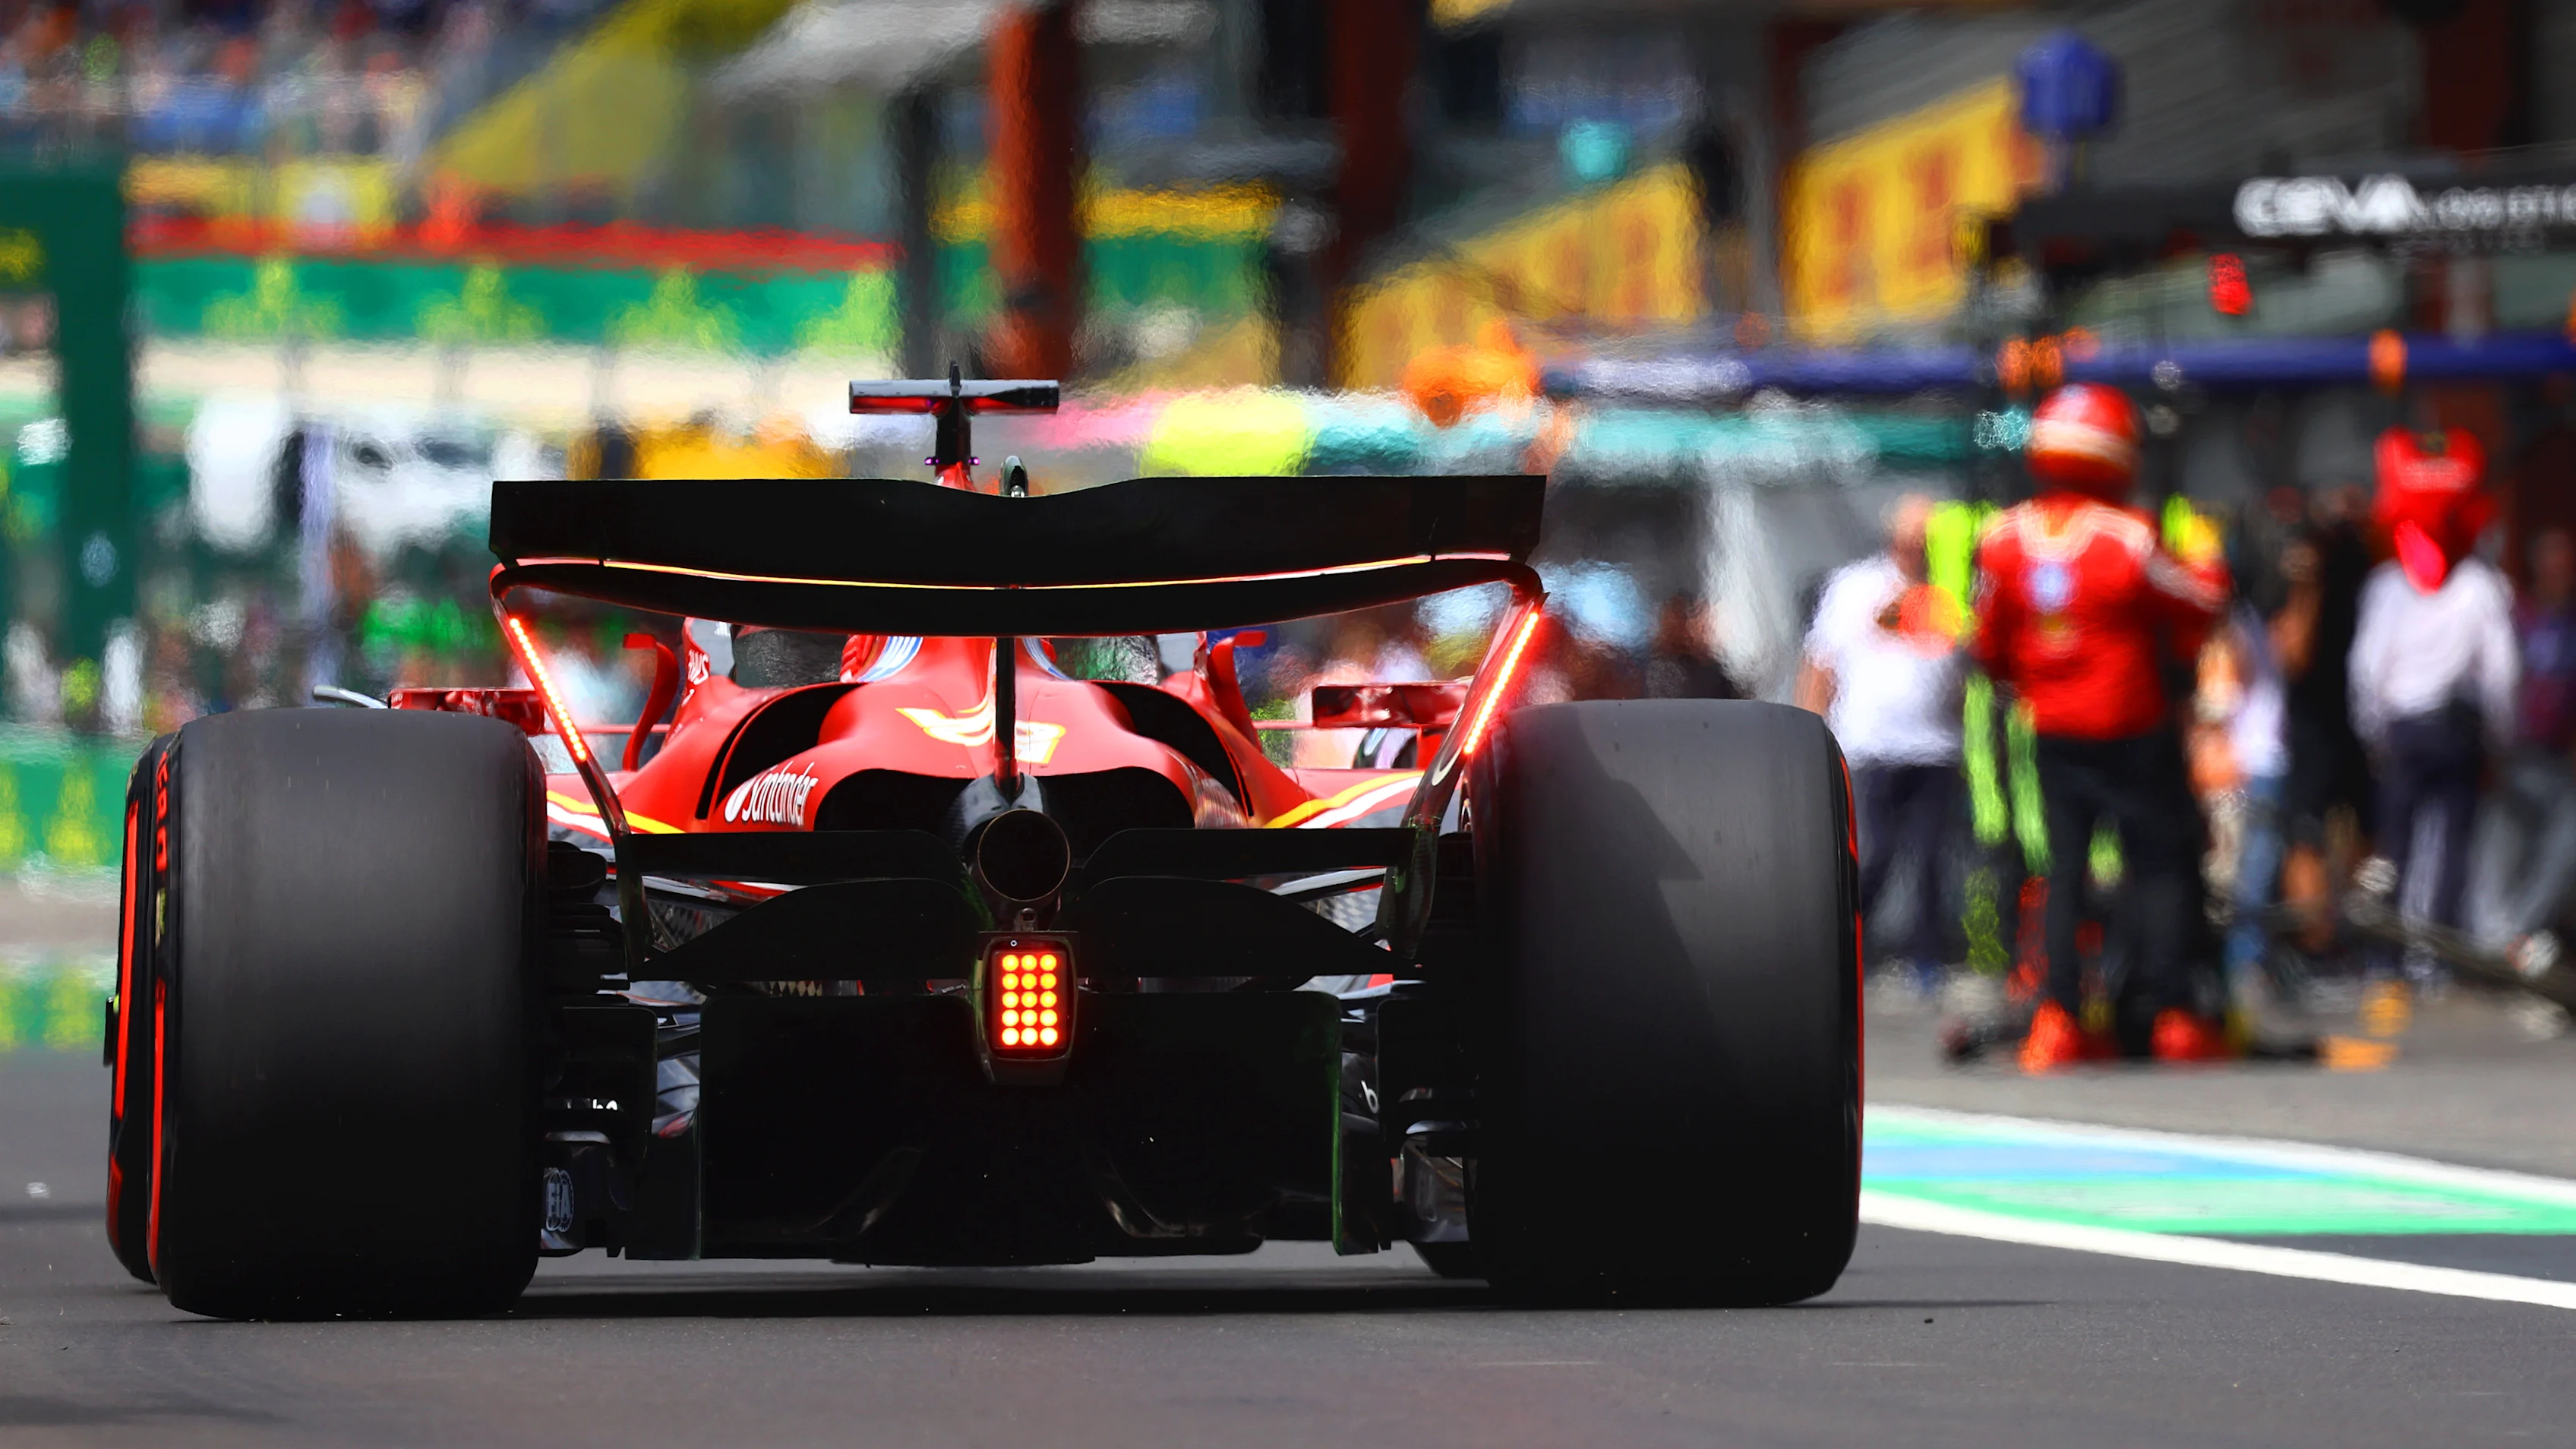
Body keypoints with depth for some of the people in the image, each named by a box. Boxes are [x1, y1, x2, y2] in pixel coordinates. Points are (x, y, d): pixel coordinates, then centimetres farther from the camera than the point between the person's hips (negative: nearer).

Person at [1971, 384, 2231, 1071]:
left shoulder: (2003, 539, -3)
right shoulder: (2129, 539, -16)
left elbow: (1990, 646, 7)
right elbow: (2196, 612, -4)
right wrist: (2208, 564, 16)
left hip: (2052, 732, 4)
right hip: (2132, 732, -4)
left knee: (2065, 867, 10)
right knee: (2160, 860, 5)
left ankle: (2057, 1015, 0)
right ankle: (2171, 1014, 1)